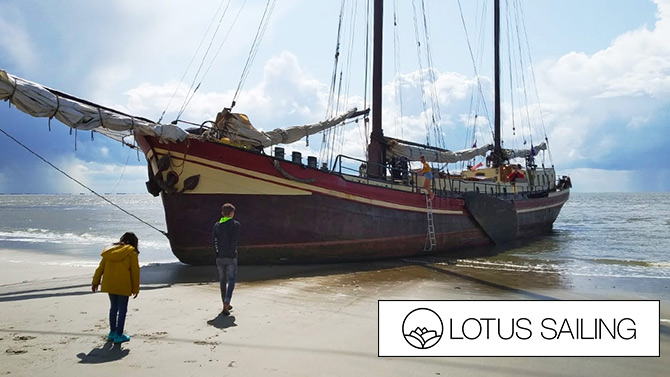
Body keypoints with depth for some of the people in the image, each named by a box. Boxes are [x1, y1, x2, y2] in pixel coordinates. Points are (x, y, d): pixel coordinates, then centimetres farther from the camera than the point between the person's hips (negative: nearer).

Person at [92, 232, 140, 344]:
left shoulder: (109, 250, 12)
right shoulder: (131, 253, -2)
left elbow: (100, 267, 12)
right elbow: (135, 272, -2)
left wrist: (95, 282, 19)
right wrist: (135, 288, 5)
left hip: (109, 284, 5)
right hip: (123, 286, -5)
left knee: (113, 307, 18)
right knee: (122, 310, 3)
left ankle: (112, 332, 26)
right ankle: (118, 335, 4)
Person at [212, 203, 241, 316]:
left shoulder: (217, 225, 5)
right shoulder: (235, 224, -7)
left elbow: (213, 240, 0)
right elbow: (235, 241, -14)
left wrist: (217, 253, 5)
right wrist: (233, 251, 1)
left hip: (220, 257, 4)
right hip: (231, 257, -4)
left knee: (223, 281, 15)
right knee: (231, 281, -1)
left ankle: (226, 304, 24)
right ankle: (226, 305, -15)